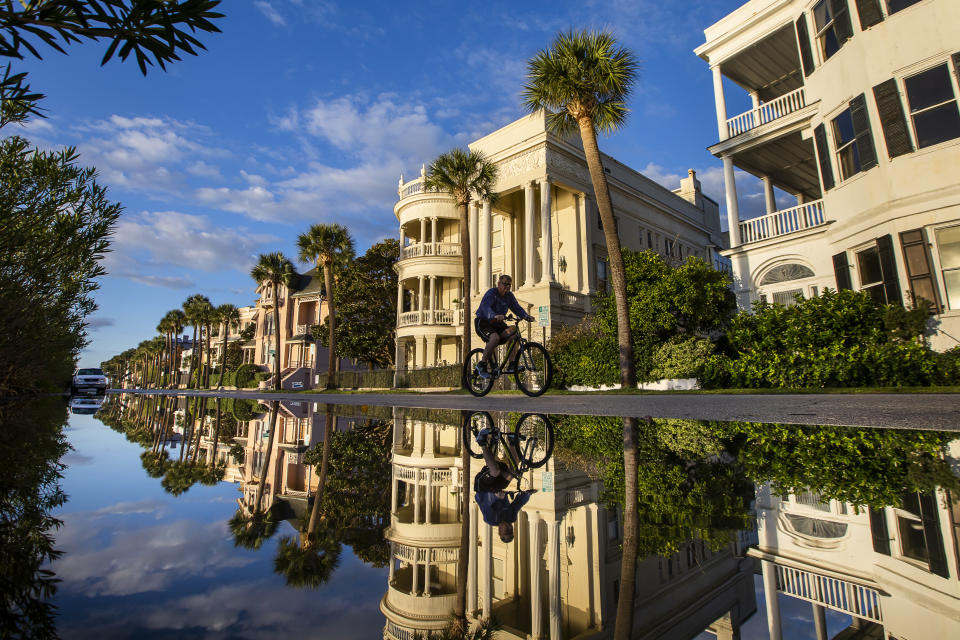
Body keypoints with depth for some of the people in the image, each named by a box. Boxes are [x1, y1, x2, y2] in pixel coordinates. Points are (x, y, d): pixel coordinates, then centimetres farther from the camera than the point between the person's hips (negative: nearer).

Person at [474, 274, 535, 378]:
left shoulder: (509, 296, 7)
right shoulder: (491, 293, -15)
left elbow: (517, 308, -2)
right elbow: (485, 307, -32)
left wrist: (526, 316, -23)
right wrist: (495, 316, -52)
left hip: (497, 324, 7)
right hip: (483, 322, -7)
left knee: (515, 333, -17)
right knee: (495, 337, -35)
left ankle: (511, 365, -15)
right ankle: (482, 364, -22)